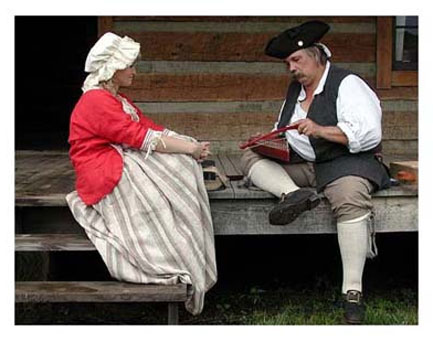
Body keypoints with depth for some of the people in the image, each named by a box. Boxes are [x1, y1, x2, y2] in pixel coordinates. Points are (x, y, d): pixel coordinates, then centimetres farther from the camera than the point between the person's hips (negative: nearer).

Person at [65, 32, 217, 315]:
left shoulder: (117, 99, 22)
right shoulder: (96, 101, -13)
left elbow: (153, 128, 13)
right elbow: (141, 137, -20)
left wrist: (192, 145, -1)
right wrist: (190, 148, -17)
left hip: (127, 163, 10)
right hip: (105, 174, -10)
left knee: (183, 166, -10)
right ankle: (188, 279, -27)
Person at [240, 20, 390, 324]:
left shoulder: (347, 84, -6)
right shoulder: (295, 89, 18)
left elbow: (369, 134, -17)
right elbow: (284, 132, 26)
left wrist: (320, 130, -27)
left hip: (345, 162, -7)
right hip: (300, 165, 7)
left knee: (351, 201, -38)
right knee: (251, 157, -8)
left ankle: (353, 291, -37)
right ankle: (295, 194, -35)